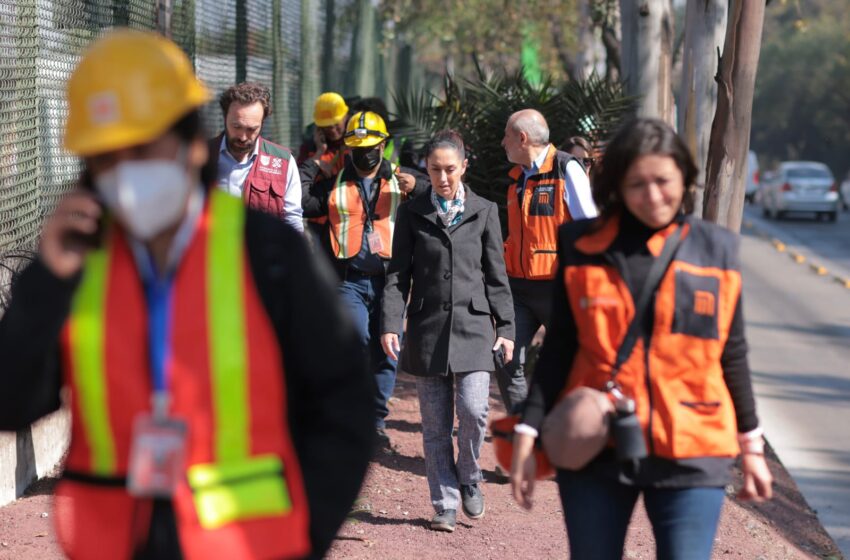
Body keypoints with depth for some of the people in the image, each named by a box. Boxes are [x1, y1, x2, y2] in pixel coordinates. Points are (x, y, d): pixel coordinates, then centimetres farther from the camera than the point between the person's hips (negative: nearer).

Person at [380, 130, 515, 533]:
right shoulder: (412, 213, 6)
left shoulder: (484, 212, 6)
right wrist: (390, 323, -7)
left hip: (473, 323, -1)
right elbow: (398, 273, 4)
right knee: (436, 423, 3)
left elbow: (496, 275, 8)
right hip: (427, 326, 1)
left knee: (473, 410, -13)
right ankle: (445, 504, 12)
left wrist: (505, 328, 3)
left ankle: (469, 477, 14)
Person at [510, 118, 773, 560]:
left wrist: (751, 446, 13)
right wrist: (528, 433, -2)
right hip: (594, 455, 0)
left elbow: (731, 355, 11)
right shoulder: (583, 247, 3)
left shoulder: (716, 250, 6)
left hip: (690, 459, 0)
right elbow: (558, 349, 5)